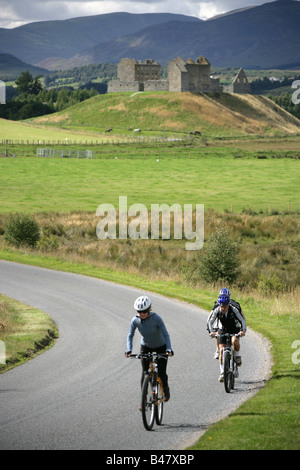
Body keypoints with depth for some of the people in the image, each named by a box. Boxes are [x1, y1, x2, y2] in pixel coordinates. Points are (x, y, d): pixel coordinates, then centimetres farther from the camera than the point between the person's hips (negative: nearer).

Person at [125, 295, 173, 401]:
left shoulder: (156, 318, -30)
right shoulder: (135, 320, -20)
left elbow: (166, 334, -28)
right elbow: (130, 335, -11)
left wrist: (169, 349, -40)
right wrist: (129, 350, -25)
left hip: (160, 347, -2)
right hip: (146, 347, 2)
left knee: (161, 373, -7)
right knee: (145, 373, -8)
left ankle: (166, 390, 25)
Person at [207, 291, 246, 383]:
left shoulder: (234, 309, -27)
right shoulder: (217, 311, -22)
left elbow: (242, 320, -29)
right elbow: (210, 322, -25)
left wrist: (243, 330, -47)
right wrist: (211, 331, -44)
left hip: (235, 329, -2)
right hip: (223, 330, 2)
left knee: (234, 341, -34)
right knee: (222, 350, -11)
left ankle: (237, 355, -5)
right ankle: (222, 372, -4)